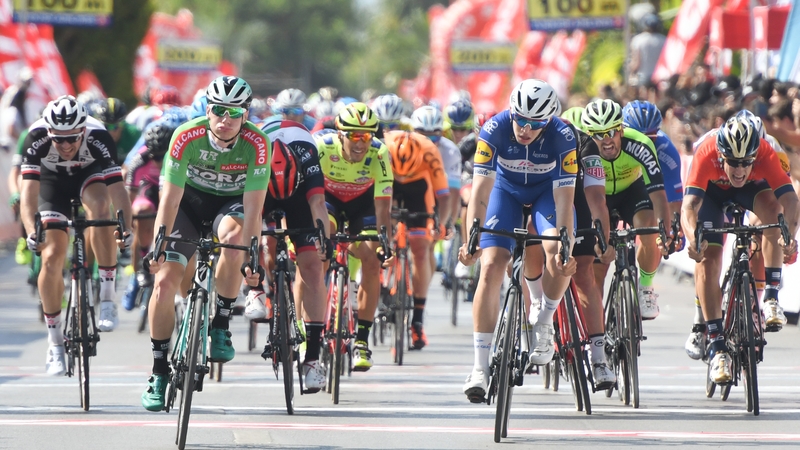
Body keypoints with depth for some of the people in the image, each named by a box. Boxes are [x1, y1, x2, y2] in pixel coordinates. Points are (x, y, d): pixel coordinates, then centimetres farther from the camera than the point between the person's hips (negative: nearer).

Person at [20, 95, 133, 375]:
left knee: (100, 206, -35)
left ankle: (107, 297, -26)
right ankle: (55, 344, 2)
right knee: (52, 257, -11)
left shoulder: (98, 138, -35)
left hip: (90, 174, -1)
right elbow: (29, 190, -40)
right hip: (53, 181, 1)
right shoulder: (37, 139, -35)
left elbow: (117, 188, -39)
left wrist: (127, 228, -54)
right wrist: (32, 232, -55)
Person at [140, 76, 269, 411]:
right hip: (191, 199, 1)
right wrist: (158, 243, -32)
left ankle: (220, 327, -18)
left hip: (231, 201, -1)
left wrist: (252, 257, -34)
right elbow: (170, 198, -24)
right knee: (164, 280, -12)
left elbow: (253, 207, -27)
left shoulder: (256, 143, -28)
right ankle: (159, 372, 2)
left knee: (234, 236, -36)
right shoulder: (187, 137, -27)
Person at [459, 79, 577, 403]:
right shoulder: (494, 130, -30)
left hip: (547, 192, -1)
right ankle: (480, 367, -12)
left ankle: (544, 324, -3)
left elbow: (564, 198, -31)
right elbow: (480, 191, -32)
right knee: (490, 267, -16)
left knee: (559, 252, -30)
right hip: (507, 191, 1)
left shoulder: (562, 137, -31)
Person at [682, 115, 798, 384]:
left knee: (772, 205, -31)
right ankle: (716, 346, -10)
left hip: (752, 188, 1)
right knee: (707, 259, -15)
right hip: (711, 189, -1)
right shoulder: (706, 155, -39)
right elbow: (689, 204, -47)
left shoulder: (765, 153, -37)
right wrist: (692, 238, -67)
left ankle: (771, 296, -22)